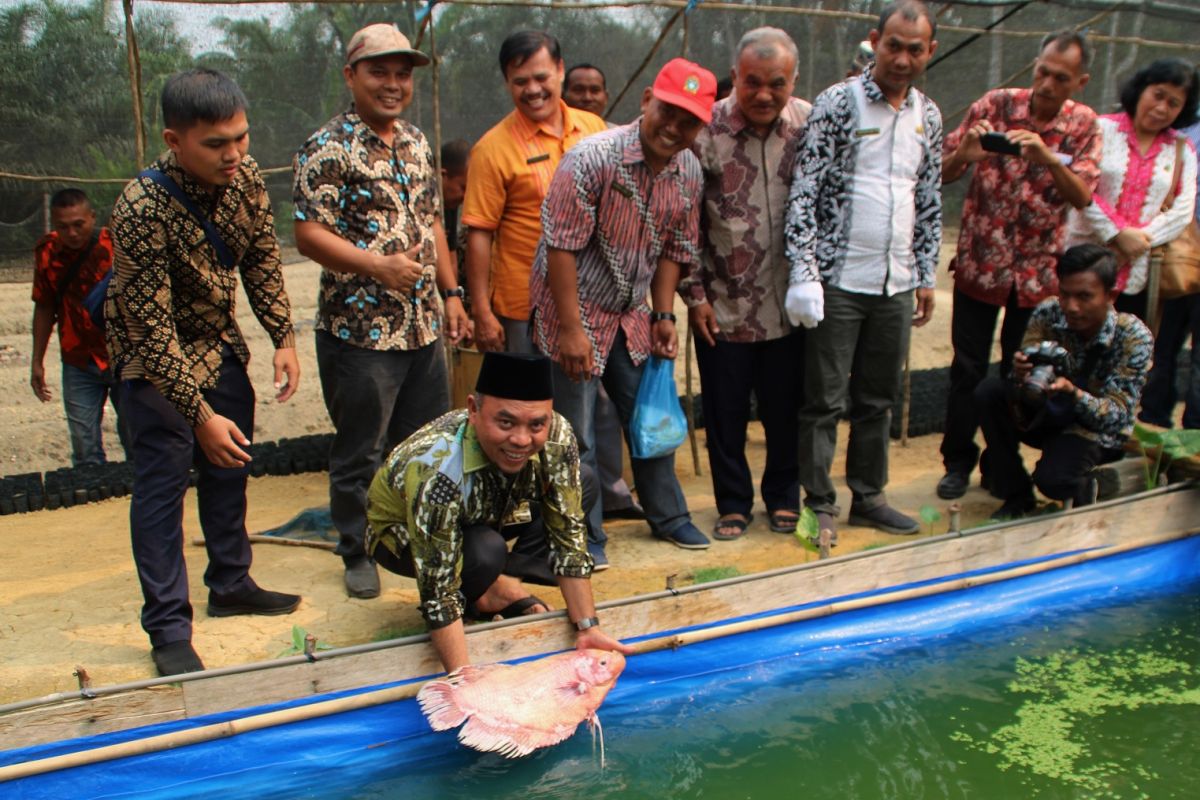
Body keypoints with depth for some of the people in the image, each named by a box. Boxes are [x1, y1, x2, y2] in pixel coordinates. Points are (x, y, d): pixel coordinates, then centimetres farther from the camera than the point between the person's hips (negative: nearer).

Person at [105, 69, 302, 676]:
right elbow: (151, 328, -30)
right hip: (152, 358, -6)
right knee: (162, 483, -4)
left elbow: (262, 258, -1)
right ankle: (168, 630, 6)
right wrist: (200, 414, -32)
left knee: (229, 466, 15)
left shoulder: (245, 176, -15)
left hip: (218, 342, 7)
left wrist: (283, 338, -9)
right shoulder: (142, 209, -32)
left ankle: (231, 585, 32)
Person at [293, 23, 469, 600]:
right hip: (359, 331, -7)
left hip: (422, 326, 7)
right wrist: (378, 265, -27)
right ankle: (358, 552, 24)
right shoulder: (328, 149, -10)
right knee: (360, 453, 6)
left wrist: (451, 292, 14)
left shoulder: (416, 143, 13)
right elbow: (308, 234, -16)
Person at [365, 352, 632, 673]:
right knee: (485, 551, -36)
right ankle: (477, 598, -2)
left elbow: (569, 537, -18)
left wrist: (587, 628, -23)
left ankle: (505, 586, -5)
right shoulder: (436, 470, -41)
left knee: (583, 481, -8)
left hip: (484, 517, 5)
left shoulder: (556, 437, -27)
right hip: (402, 536, -5)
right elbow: (438, 593, -36)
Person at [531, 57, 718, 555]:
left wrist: (664, 315, 5)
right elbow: (561, 246, -22)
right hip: (573, 313, -6)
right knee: (576, 436, 1)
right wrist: (572, 328, -21)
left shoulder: (688, 173, -2)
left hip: (631, 317, 6)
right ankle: (584, 537, 19)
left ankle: (668, 517, 35)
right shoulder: (593, 157, -22)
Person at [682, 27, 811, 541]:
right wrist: (694, 294, -4)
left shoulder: (810, 125, -2)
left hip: (790, 304, 2)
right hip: (724, 306, -1)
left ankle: (783, 496, 34)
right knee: (725, 412, 10)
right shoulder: (705, 131, -9)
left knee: (786, 407, 12)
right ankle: (733, 504, 29)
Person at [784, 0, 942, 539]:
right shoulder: (838, 102, -5)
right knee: (824, 398, 2)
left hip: (896, 283, 5)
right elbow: (804, 192, -9)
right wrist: (804, 273, -15)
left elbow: (930, 203, 17)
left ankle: (869, 496, 27)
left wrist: (925, 276, 14)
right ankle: (820, 502, 15)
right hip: (839, 278, -5)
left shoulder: (928, 116, 11)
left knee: (879, 398, 13)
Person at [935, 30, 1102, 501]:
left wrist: (1048, 157, -30)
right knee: (968, 369, 4)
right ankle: (958, 461, 19)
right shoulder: (995, 106, -5)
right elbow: (943, 174, -4)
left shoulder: (1083, 126, -1)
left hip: (1038, 269, 2)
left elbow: (1083, 197, -13)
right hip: (980, 262, -1)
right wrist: (966, 153, -26)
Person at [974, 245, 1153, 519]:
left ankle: (1091, 488, 8)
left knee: (1052, 478, -33)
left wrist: (1072, 393, -44)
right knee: (989, 391, -23)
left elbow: (1118, 416, -24)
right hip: (1049, 414, 4)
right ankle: (1017, 496, -6)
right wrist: (1021, 375, -39)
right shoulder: (1047, 313, -16)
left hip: (1098, 430, -4)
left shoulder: (1133, 337, -23)